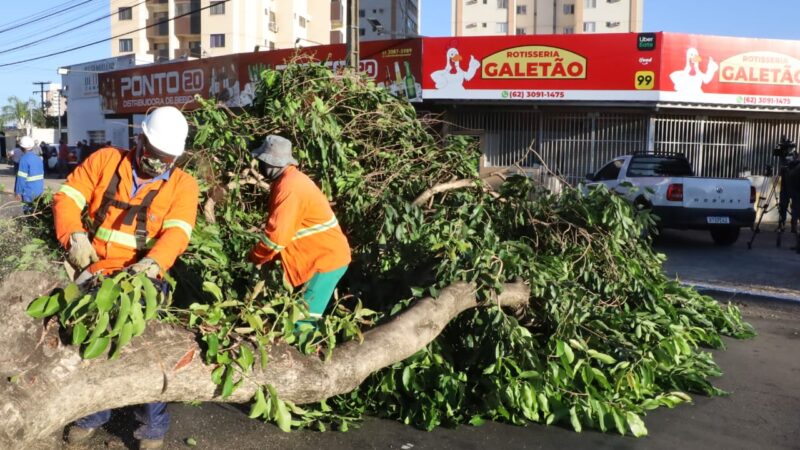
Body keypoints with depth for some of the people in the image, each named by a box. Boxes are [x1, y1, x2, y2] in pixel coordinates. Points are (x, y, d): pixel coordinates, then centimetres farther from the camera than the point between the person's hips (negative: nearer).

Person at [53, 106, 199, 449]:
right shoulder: (105, 160, 1)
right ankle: (94, 413, 39)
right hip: (95, 274, 3)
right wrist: (74, 234, -20)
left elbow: (177, 232, -17)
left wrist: (153, 262, -36)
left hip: (141, 279, -3)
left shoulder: (183, 185, -4)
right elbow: (67, 197, -1)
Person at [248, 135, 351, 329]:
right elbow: (281, 228, 17)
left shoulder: (290, 187, -23)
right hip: (322, 255, 10)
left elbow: (276, 235, -24)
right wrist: (266, 256, 7)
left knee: (303, 319, -9)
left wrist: (254, 257, -7)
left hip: (326, 259, -10)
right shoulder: (288, 180, 10)